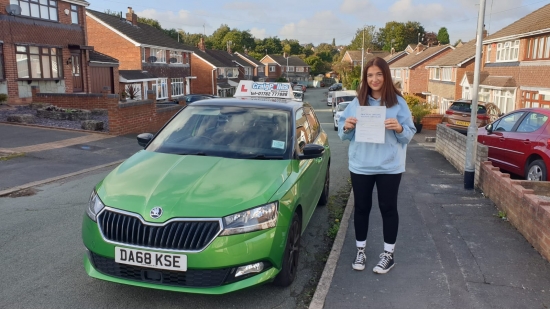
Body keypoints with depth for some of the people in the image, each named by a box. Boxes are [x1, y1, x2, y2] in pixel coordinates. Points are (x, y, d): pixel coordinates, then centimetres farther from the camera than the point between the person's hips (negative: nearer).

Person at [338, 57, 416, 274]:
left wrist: (399, 128, -22)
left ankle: (388, 254, 21)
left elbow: (410, 133, -1)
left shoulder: (398, 102, -2)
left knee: (388, 208, 8)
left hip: (389, 167, -2)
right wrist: (346, 127, -16)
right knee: (361, 208, 10)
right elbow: (343, 134, 6)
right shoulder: (357, 102, 4)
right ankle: (360, 251, 25)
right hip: (360, 166, 2)